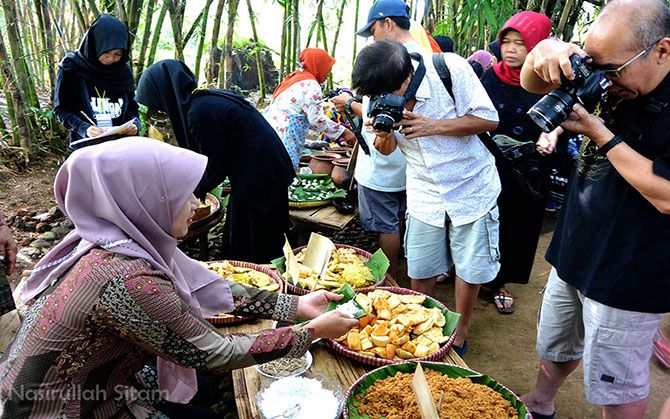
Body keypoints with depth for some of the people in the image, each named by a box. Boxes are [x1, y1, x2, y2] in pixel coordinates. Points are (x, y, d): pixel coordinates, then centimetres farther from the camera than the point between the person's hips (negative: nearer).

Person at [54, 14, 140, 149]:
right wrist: (83, 128, -19)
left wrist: (135, 124, -11)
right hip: (87, 144, -2)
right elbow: (61, 108, -2)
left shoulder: (123, 71, 5)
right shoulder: (71, 67, -4)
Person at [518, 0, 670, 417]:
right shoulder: (611, 80, -2)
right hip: (574, 253, 7)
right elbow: (532, 84, 4)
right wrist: (545, 50, -18)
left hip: (628, 277, -7)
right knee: (555, 347, 27)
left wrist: (602, 136, -25)